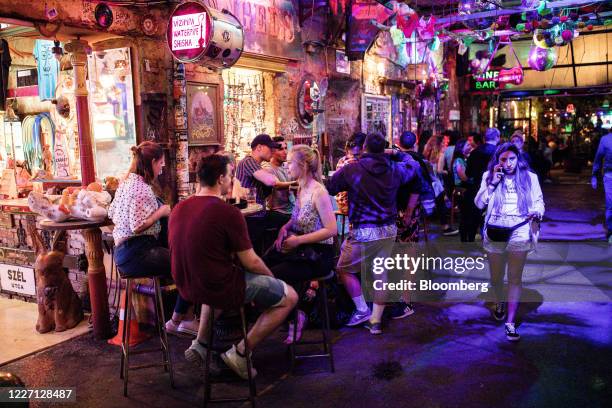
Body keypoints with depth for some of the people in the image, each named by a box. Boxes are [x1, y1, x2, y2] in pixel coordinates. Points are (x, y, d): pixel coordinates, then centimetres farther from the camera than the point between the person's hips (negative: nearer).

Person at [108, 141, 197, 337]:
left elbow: (112, 214, 19)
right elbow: (137, 226, -23)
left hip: (125, 251, 10)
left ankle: (186, 318, 7)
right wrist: (161, 212, -9)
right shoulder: (141, 187, -16)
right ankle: (177, 320, 5)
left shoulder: (127, 181, 14)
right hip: (137, 253, -10)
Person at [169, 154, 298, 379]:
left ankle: (200, 344, 30)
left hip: (186, 286, 8)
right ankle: (240, 353, 6)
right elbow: (251, 262, -14)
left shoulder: (179, 208, 2)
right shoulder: (228, 212, -19)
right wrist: (270, 276, 6)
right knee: (289, 297, 5)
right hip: (220, 289, -7)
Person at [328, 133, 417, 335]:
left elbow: (330, 188, 0)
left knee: (344, 269, 14)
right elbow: (411, 170, 23)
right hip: (389, 230, 5)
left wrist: (342, 170, 15)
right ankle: (375, 320, 17)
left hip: (363, 232, -4)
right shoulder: (395, 169, 2)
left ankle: (362, 310, 14)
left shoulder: (351, 170, -10)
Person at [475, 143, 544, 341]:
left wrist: (537, 212, -18)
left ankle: (510, 323, 5)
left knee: (515, 278, 0)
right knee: (496, 277, 14)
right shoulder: (489, 176, 5)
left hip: (519, 233, -1)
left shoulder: (529, 177, 3)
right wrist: (492, 183, -11)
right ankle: (499, 303, 44)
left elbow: (539, 202, 4)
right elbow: (479, 204, -2)